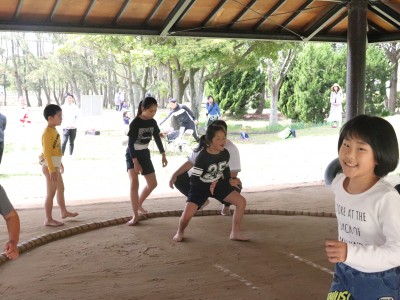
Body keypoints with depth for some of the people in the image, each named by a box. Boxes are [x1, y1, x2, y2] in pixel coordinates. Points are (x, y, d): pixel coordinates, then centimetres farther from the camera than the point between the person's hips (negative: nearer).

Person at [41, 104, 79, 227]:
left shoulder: (54, 131, 11)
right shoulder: (47, 133, -20)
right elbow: (47, 152, -24)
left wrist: (60, 164, 26)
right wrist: (51, 170, -26)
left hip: (55, 165, 10)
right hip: (49, 166, -10)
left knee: (61, 188, 22)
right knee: (51, 192, -4)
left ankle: (64, 212, 38)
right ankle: (48, 219, 3)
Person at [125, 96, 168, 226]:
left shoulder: (152, 122, -3)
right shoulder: (135, 123, -21)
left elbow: (157, 138, 9)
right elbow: (130, 144, -21)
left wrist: (163, 155, 9)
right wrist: (135, 162, -26)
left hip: (145, 154, 6)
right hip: (132, 155, -6)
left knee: (152, 183, 10)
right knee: (134, 184, -19)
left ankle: (139, 204, 32)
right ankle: (135, 215, -13)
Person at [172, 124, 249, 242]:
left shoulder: (225, 153, -10)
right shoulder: (203, 156, -27)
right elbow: (194, 179, -23)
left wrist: (229, 179, -3)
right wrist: (209, 186, -24)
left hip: (218, 184, 5)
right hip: (200, 187, -5)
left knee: (241, 201, -6)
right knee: (187, 215, -20)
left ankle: (235, 233, 7)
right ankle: (180, 232, 16)